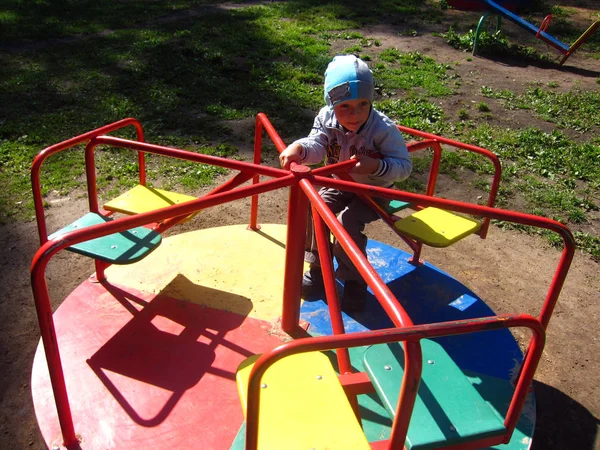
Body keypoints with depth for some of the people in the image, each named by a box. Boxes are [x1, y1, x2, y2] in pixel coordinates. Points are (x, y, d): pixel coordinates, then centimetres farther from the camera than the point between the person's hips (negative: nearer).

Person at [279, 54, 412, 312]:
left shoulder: (383, 129, -25)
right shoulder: (326, 118, -13)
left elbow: (404, 166, -24)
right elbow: (317, 146, -25)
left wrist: (376, 166, -42)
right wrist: (298, 148, -48)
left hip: (374, 192, -4)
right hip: (340, 185, 5)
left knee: (348, 221, -28)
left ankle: (354, 281, -5)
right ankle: (317, 268, 6)